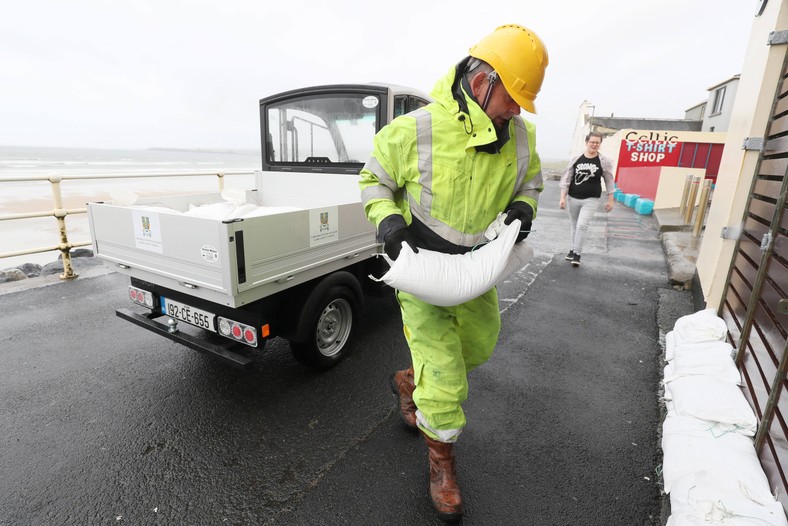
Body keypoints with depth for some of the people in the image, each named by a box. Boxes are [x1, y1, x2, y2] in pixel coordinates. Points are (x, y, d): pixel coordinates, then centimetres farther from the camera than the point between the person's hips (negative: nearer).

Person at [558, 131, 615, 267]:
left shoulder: (604, 161, -3)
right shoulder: (576, 159, 0)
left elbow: (609, 182, 4)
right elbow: (566, 179, 1)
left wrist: (610, 200, 4)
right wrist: (563, 197, -5)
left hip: (591, 200, -2)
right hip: (573, 198, 3)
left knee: (582, 225, -14)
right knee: (574, 226, 13)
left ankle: (577, 254, -5)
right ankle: (572, 250, 26)